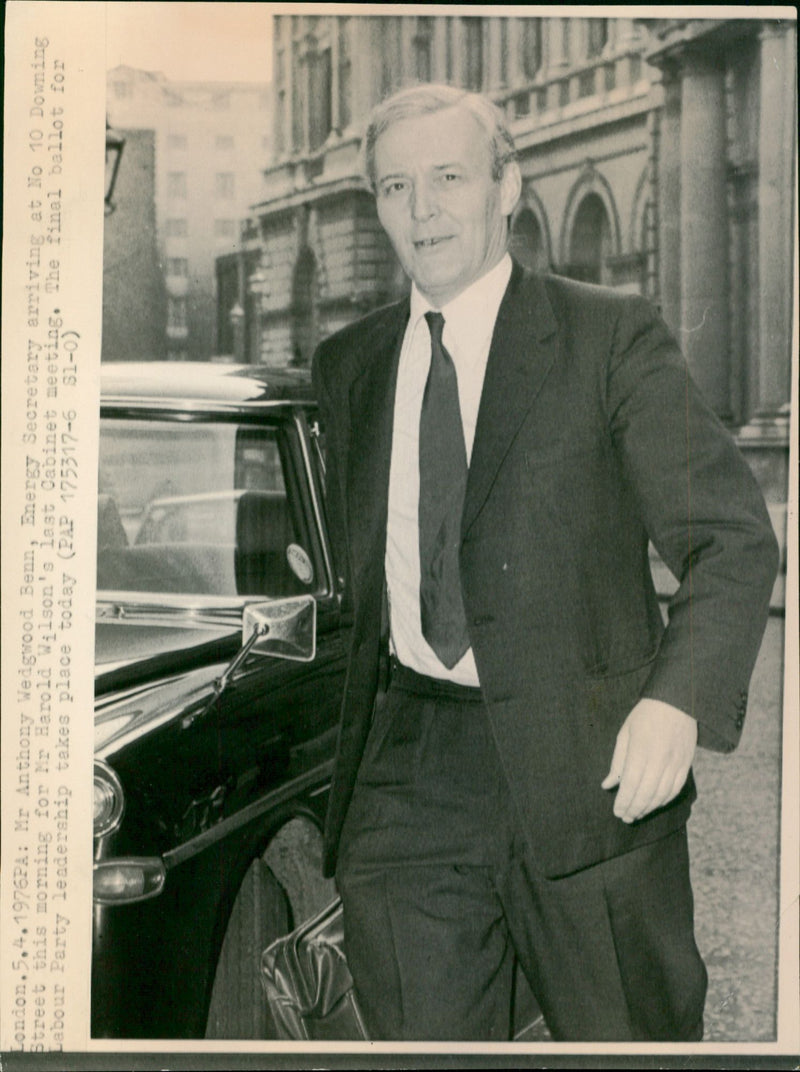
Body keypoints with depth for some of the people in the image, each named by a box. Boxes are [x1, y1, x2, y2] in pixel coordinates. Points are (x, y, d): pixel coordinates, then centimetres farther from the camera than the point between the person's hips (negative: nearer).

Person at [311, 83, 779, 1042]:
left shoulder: (612, 338, -3)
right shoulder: (348, 365, 13)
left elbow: (733, 538, -8)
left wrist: (678, 700, -23)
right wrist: (363, 729, 12)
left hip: (586, 773, -3)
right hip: (405, 775, 3)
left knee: (636, 1032, 8)